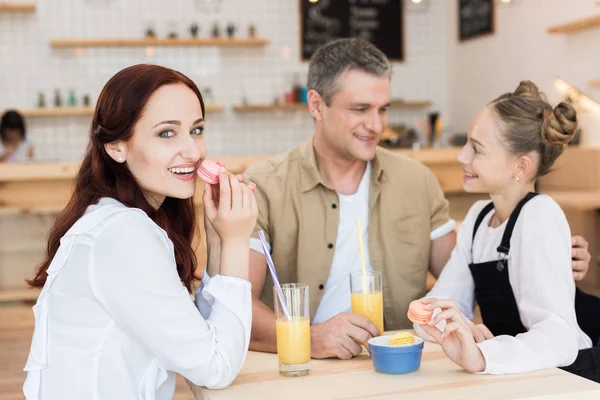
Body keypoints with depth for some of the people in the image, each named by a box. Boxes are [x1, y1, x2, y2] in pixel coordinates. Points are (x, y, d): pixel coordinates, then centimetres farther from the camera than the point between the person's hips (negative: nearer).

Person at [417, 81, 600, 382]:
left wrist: (481, 357, -39)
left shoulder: (540, 215, -15)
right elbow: (438, 304, 0)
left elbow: (560, 337, -25)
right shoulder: (478, 216, 5)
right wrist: (459, 332, -20)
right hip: (510, 380, 5)